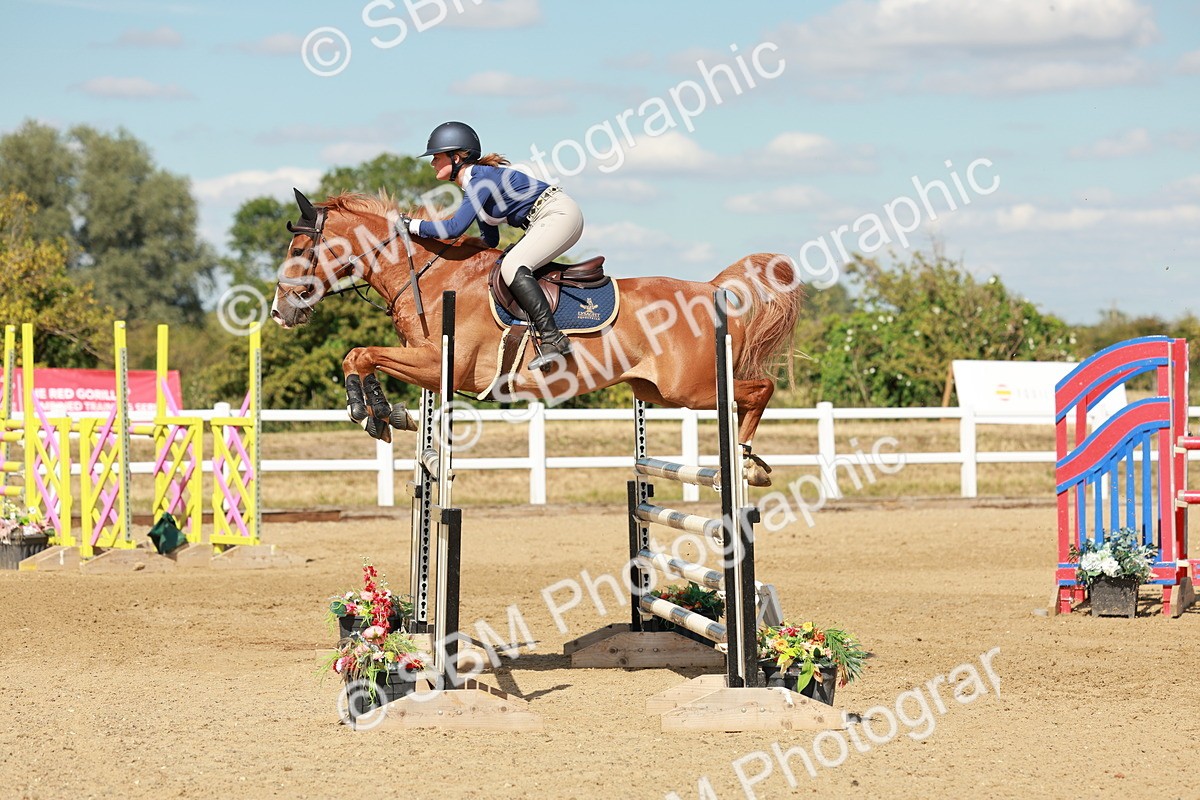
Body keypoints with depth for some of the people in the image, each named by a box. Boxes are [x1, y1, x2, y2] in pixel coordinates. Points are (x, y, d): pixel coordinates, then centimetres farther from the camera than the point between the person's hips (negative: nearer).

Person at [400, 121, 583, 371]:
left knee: (511, 267, -25)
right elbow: (490, 240, 20)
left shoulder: (481, 180, -17)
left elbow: (454, 228, -26)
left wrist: (411, 225, -16)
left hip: (560, 215, -11)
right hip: (544, 223, 11)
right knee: (511, 267, 12)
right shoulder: (476, 182, 13)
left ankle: (553, 339, -30)